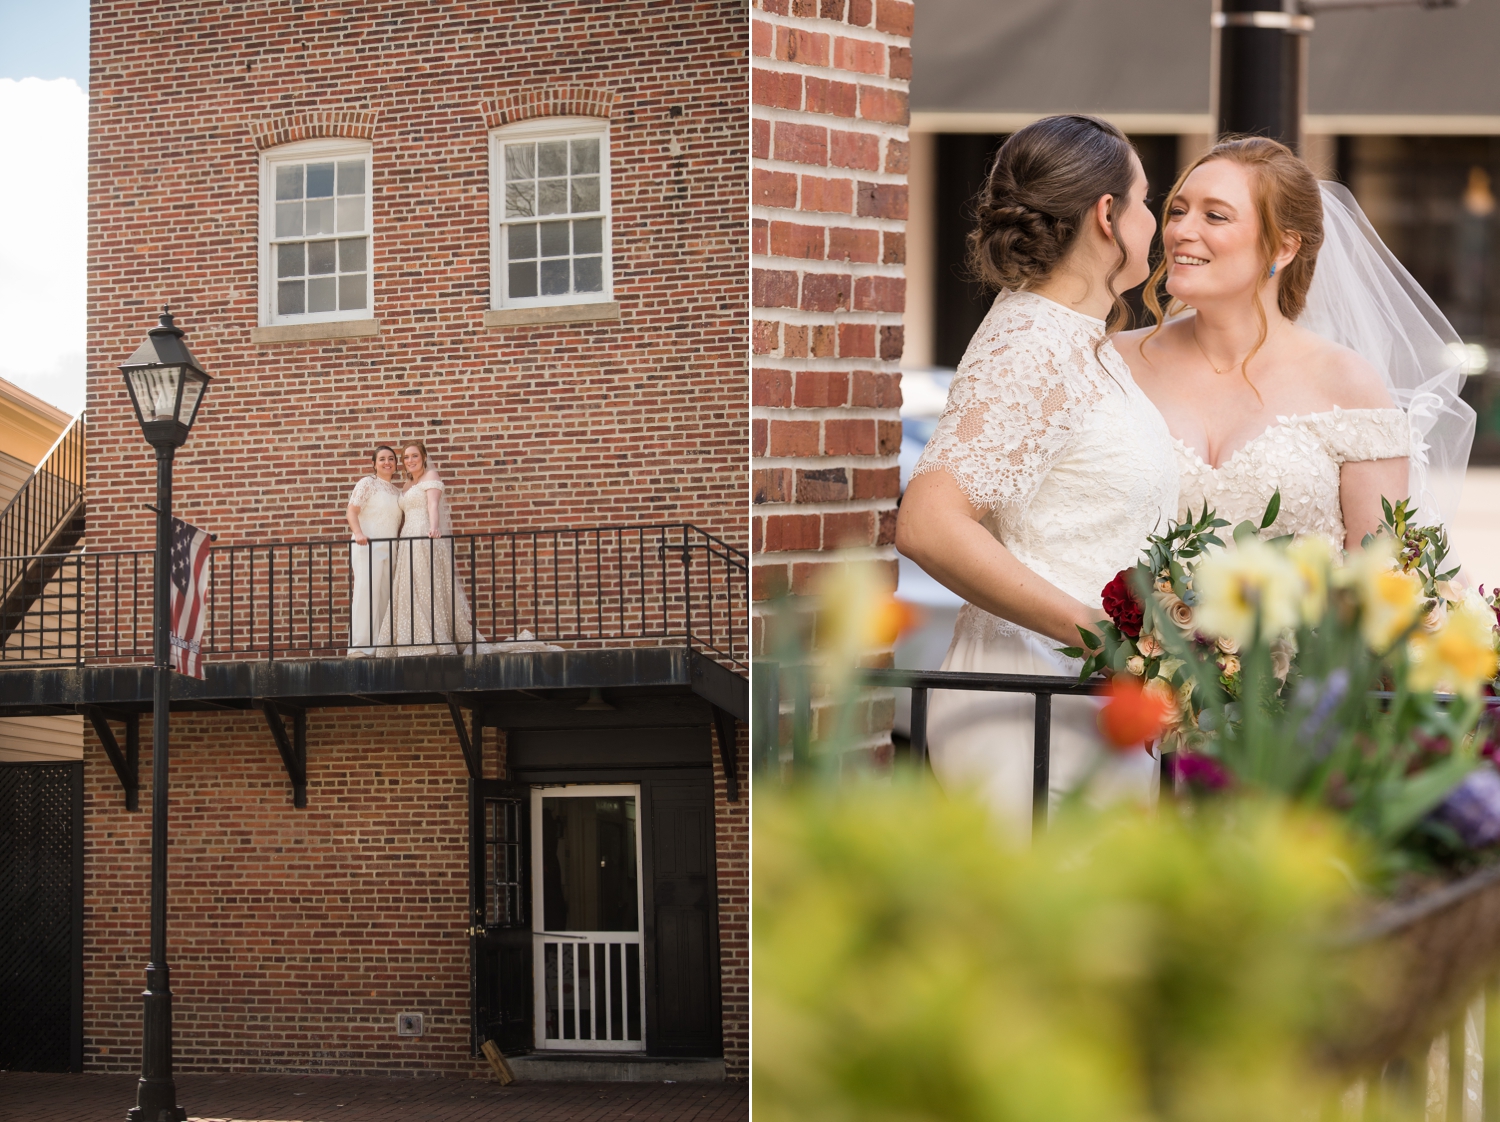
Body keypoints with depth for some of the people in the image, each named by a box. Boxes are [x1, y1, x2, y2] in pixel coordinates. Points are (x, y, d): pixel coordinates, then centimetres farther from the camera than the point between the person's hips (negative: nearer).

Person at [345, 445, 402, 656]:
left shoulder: (397, 492, 18)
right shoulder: (367, 484, -1)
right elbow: (351, 512, -10)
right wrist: (358, 533, -26)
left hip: (389, 549, 7)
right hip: (367, 548, -7)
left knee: (386, 597, 5)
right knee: (366, 593, -13)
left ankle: (381, 645, 8)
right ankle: (360, 646, -15)